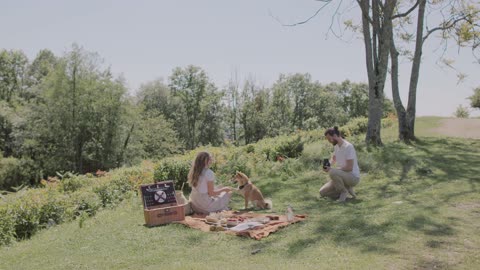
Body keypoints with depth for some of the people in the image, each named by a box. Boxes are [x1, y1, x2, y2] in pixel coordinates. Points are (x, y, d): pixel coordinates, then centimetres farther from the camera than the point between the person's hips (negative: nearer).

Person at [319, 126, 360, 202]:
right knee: (322, 192, 2)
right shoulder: (336, 146, 6)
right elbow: (334, 159, 25)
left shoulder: (348, 146, -21)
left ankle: (344, 191, -11)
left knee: (332, 172, -36)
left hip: (353, 177, -8)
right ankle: (347, 189, 10)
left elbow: (349, 167, -24)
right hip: (342, 176, 8)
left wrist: (331, 169, -22)